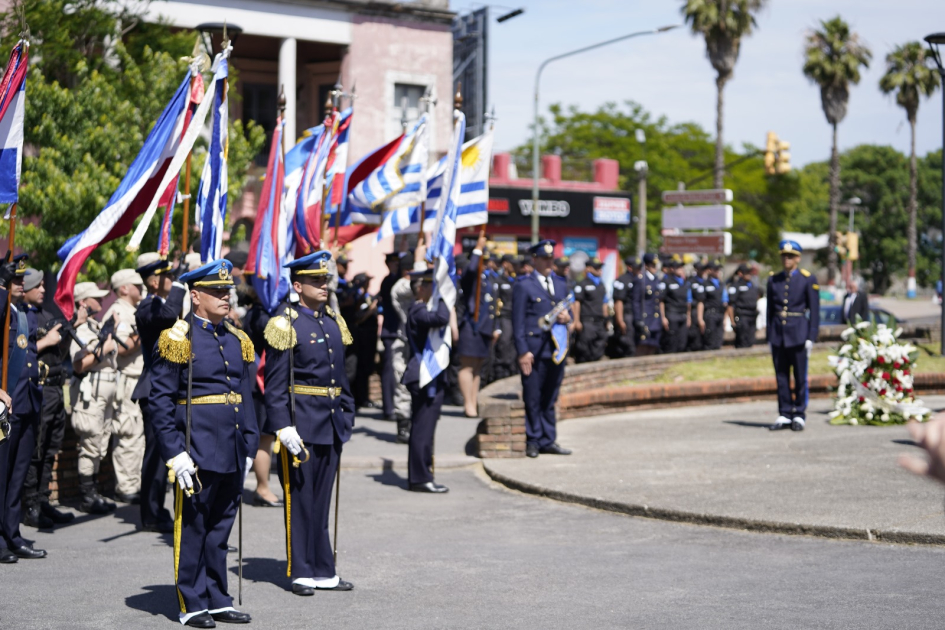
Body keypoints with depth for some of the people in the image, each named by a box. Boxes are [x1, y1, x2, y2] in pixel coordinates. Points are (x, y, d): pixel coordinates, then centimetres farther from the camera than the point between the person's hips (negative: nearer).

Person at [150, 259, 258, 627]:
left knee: (221, 526, 12)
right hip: (197, 451, -6)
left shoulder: (237, 340, 13)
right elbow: (160, 401, -9)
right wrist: (175, 453, -14)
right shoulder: (178, 339, -6)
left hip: (232, 453, 6)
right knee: (192, 526, 2)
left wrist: (249, 443, 10)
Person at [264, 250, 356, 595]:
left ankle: (323, 571, 17)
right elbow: (275, 384, -11)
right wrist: (283, 426, -17)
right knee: (299, 497, 1)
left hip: (331, 425, 6)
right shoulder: (285, 324, -8)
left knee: (321, 498, 11)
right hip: (301, 424, -6)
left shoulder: (334, 322, 13)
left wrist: (346, 417, 15)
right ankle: (301, 573, 9)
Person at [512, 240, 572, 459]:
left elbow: (568, 311, 24)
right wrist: (522, 351, -13)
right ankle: (533, 442, 8)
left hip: (557, 350, 6)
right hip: (534, 351, -6)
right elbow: (518, 321, -6)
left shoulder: (560, 285, 17)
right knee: (532, 399, 0)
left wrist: (567, 318, -1)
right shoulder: (523, 286, -2)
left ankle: (549, 441, 17)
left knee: (550, 399, 11)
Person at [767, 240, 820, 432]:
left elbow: (814, 311, -2)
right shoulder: (773, 280, 9)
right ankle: (784, 415, 12)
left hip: (798, 334, -3)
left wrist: (811, 338, -8)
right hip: (778, 334, 3)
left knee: (800, 376, 0)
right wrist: (769, 337, 9)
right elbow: (770, 310, 13)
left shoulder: (808, 279, -1)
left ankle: (799, 415, 8)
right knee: (781, 376, 5)